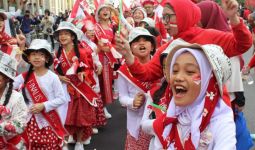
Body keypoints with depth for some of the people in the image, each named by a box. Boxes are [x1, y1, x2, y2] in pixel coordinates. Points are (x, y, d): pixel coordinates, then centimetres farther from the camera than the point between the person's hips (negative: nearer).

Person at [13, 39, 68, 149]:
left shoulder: (52, 77, -9)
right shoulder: (25, 77, 2)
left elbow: (62, 99, -10)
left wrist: (44, 106, -19)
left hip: (50, 121, -3)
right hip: (32, 121, 3)